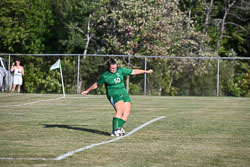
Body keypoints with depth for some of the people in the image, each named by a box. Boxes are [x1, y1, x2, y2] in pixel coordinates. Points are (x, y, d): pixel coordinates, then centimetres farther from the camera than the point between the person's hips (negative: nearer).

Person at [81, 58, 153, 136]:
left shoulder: (120, 71, 7)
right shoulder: (105, 76, -3)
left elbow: (133, 71, 14)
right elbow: (96, 84, 14)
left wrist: (146, 71, 17)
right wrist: (87, 91, 24)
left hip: (124, 94, 6)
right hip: (114, 95, -6)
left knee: (126, 113, -8)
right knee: (120, 111, -26)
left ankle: (118, 129, -6)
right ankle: (114, 131, -30)